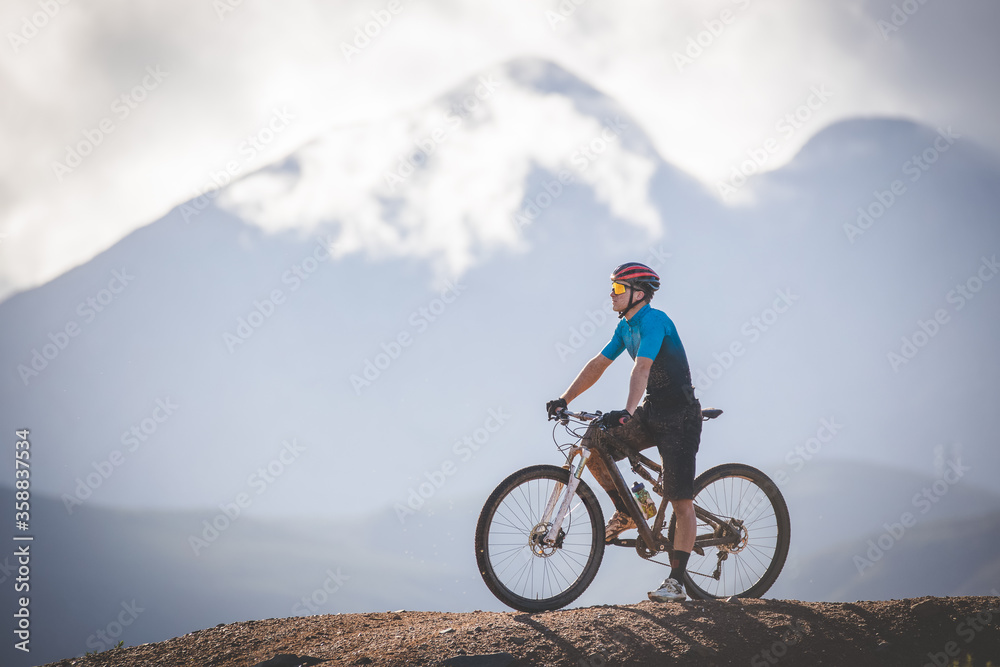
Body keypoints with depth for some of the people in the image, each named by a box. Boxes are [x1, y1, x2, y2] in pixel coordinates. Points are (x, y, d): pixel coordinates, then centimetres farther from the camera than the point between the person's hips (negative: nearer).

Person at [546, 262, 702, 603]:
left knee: (682, 501, -9)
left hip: (679, 416, -8)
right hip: (651, 412, 8)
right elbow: (598, 364, 12)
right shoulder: (625, 326, 9)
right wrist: (564, 399, 4)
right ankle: (625, 512, 10)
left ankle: (676, 581, -10)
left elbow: (642, 369, -32)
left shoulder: (654, 320, -18)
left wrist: (628, 412, -44)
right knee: (592, 445, -7)